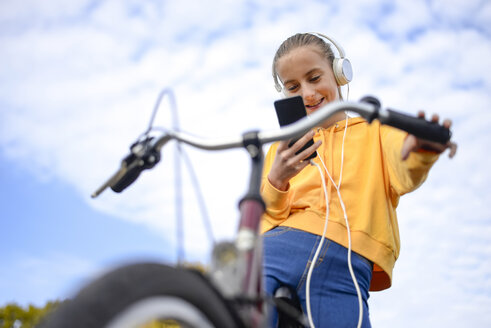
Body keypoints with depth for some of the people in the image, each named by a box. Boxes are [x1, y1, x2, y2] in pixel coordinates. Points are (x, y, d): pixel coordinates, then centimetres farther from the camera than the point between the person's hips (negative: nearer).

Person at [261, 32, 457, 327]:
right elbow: (261, 222, 15)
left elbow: (403, 177, -2)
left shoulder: (376, 131, 21)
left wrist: (422, 152, -27)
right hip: (277, 246, 1)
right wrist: (275, 182, -6)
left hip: (344, 266, -1)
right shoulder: (283, 149, 26)